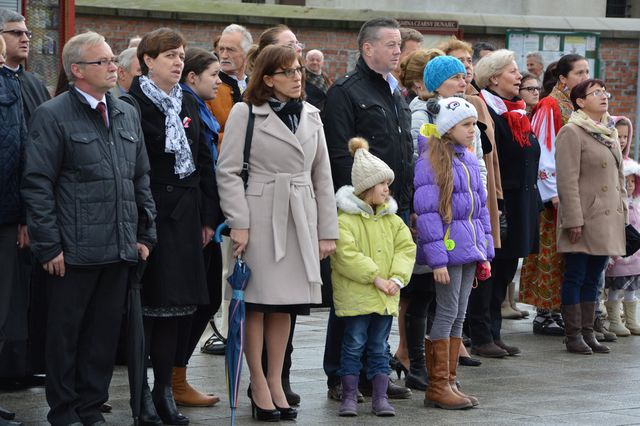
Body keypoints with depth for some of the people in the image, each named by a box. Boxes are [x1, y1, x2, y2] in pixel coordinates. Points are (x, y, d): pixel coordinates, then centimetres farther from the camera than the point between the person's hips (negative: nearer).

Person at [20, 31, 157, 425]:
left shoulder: (127, 114, 14)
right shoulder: (53, 116, -5)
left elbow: (141, 178, 18)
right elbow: (37, 185, -8)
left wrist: (145, 234, 12)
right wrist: (49, 245, -11)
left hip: (120, 247, 6)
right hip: (74, 251, -5)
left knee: (106, 332, 9)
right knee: (65, 332, 3)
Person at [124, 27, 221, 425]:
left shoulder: (189, 105, 13)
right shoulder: (133, 105, -7)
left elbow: (204, 162, 14)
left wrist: (209, 216, 9)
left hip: (184, 215, 6)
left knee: (176, 303, 7)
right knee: (147, 303, -3)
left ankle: (164, 389, 14)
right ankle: (142, 391, 4)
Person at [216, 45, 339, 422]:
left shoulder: (311, 116, 13)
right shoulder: (245, 113, -2)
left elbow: (322, 176, 14)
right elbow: (229, 171, -6)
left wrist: (328, 231, 9)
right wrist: (238, 223, -13)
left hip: (300, 218, 5)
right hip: (260, 216, -5)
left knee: (285, 304, 8)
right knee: (257, 302, 0)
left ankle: (276, 383, 16)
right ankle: (259, 385, 7)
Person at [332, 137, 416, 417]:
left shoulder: (391, 219, 11)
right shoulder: (344, 218, -10)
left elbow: (406, 248, 6)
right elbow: (346, 254, -18)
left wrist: (397, 278, -10)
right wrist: (376, 278, -18)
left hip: (385, 297, 5)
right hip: (355, 295, -5)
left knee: (379, 346, 10)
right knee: (354, 344, 1)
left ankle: (380, 397, 14)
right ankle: (349, 397, 8)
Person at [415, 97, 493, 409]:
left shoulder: (470, 160, 14)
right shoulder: (431, 161, -11)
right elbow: (426, 212, -14)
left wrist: (486, 251, 16)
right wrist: (437, 258, -17)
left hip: (470, 247, 8)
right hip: (448, 245, -8)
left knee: (458, 316, 10)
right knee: (447, 313, -5)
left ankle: (449, 382, 16)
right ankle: (438, 386, 1)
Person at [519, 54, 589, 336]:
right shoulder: (549, 107, -9)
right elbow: (542, 152, -13)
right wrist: (553, 192, -17)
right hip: (554, 194, -7)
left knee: (567, 256, 8)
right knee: (550, 253, -4)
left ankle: (555, 310, 14)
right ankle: (543, 314, 1)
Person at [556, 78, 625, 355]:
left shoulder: (610, 132, 16)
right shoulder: (571, 133, -9)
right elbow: (567, 180, -15)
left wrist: (622, 211, 15)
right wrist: (573, 219, -19)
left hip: (608, 218, 8)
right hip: (584, 218, -8)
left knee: (593, 278, 10)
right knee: (576, 277, -2)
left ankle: (588, 332, 15)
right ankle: (573, 336, 2)